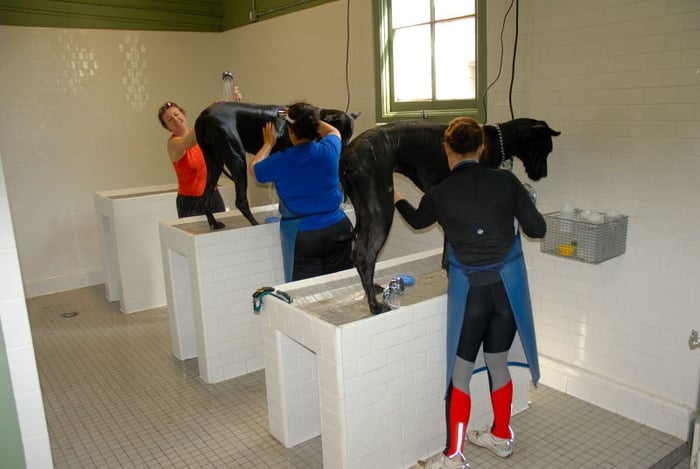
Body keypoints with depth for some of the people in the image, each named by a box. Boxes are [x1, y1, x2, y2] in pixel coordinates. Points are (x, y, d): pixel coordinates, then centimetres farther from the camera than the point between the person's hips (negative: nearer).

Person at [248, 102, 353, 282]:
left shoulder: (280, 161, -11)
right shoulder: (329, 149, -5)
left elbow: (253, 168, 11)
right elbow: (334, 131, 22)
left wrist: (269, 143, 22)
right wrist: (310, 120, 29)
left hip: (301, 235, -3)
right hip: (337, 229, 3)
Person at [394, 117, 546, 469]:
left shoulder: (439, 194, -6)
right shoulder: (506, 181, -5)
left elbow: (418, 220, 17)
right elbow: (537, 229, -1)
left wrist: (397, 200, 37)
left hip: (469, 291, -3)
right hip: (509, 287, 3)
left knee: (459, 374, 10)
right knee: (498, 364, 20)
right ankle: (501, 436, 40)